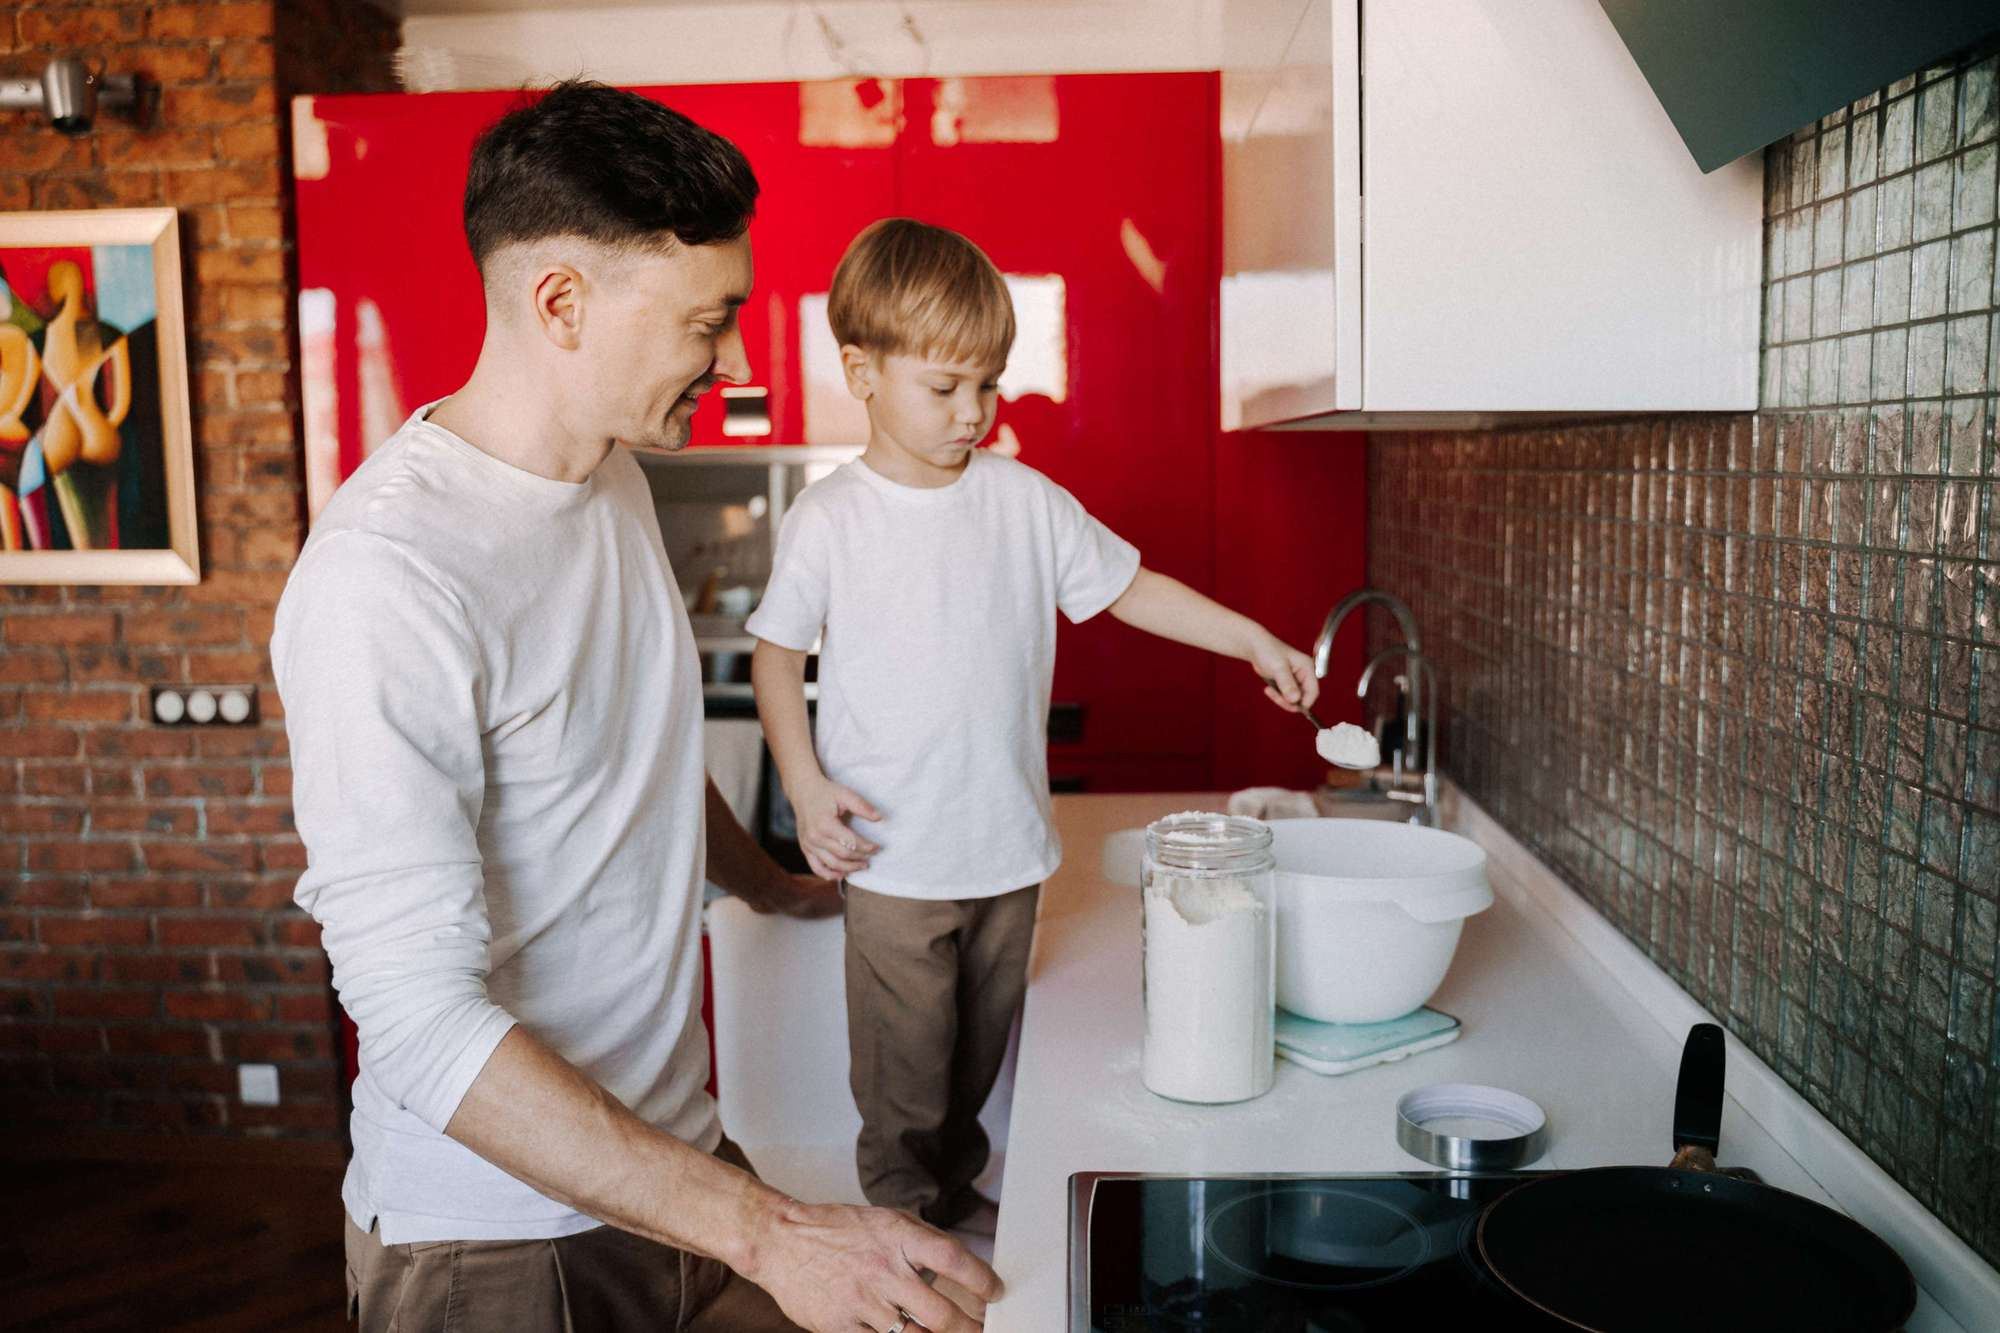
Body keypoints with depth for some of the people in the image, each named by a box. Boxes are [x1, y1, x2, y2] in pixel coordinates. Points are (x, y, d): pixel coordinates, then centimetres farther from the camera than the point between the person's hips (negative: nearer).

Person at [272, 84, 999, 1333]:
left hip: (673, 1152, 7)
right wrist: (763, 1229, -31)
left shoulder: (617, 476, 3)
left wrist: (776, 887, 29)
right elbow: (422, 1019, -28)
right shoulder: (384, 576, -25)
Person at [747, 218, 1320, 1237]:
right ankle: (908, 1217, 27)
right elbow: (776, 655, 1)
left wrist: (1255, 640, 2)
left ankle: (956, 1192, 39)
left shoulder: (1027, 501, 0)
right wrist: (806, 787, -10)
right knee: (905, 1065, 5)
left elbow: (1127, 588, 9)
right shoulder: (827, 521, -7)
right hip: (894, 856, -3)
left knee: (982, 1047, 18)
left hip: (1010, 845, 3)